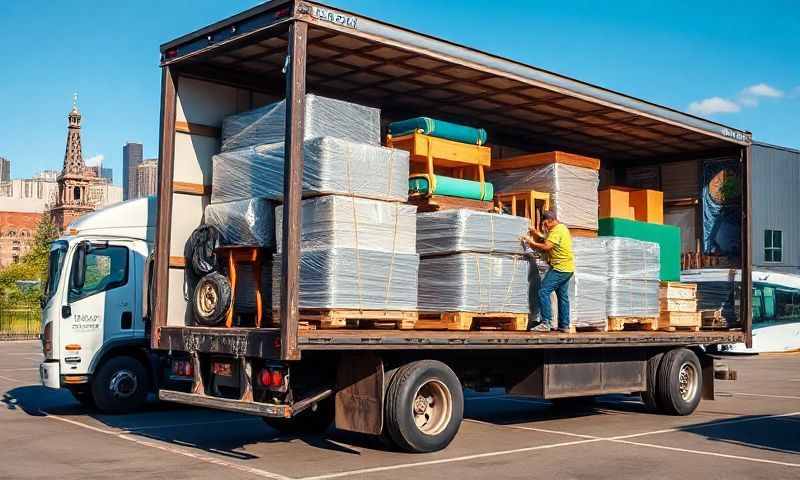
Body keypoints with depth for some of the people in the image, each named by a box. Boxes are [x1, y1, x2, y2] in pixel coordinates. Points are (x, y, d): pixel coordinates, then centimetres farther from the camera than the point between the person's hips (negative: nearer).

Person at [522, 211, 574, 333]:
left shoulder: (556, 230, -14)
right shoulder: (562, 228, 17)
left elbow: (546, 247, -23)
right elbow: (550, 241, 19)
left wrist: (531, 242, -15)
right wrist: (537, 234, 9)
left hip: (559, 268, -11)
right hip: (568, 268, 11)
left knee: (544, 291, -13)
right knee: (563, 296, 12)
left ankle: (545, 323, -18)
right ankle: (564, 325, 13)